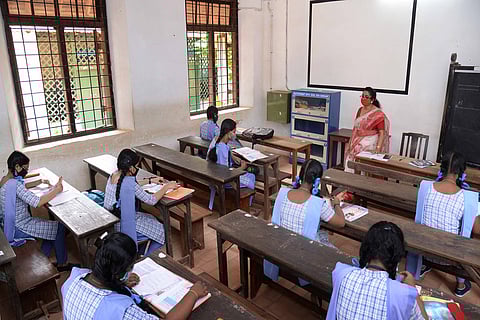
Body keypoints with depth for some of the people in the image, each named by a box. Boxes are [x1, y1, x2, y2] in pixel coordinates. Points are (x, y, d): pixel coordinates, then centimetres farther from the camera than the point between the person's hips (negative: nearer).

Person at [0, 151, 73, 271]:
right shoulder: (14, 184, -28)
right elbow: (37, 202, -36)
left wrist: (40, 181, 8)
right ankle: (62, 264, 14)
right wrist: (56, 190, -24)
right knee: (59, 227, -1)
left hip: (10, 225, 10)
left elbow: (22, 187, 23)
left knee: (51, 226, 18)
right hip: (18, 229, -10)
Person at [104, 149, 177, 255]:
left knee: (151, 218, 25)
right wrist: (166, 187, -12)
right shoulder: (128, 182, -28)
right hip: (122, 225, -9)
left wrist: (151, 181, 17)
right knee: (162, 231, 3)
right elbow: (151, 200, -25)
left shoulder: (114, 175, -1)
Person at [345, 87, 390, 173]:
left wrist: (378, 148, -23)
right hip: (358, 140, 6)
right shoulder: (360, 110, 11)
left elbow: (382, 133, -13)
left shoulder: (378, 114, -10)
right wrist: (351, 142, 11)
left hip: (370, 142, -5)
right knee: (350, 156, -12)